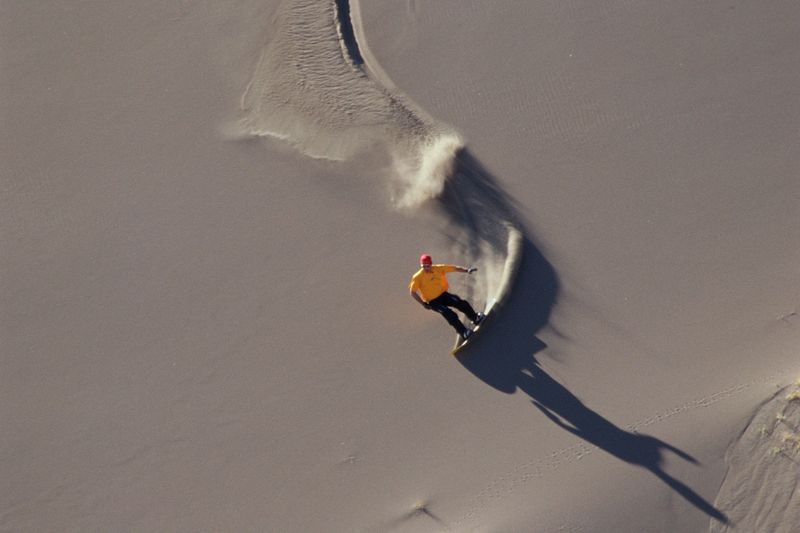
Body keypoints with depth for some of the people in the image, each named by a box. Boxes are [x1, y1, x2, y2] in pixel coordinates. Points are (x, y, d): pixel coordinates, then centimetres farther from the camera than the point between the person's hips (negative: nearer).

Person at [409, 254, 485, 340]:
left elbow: (453, 268, -3)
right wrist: (423, 303, -14)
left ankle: (475, 318, 11)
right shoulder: (417, 277, -14)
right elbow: (413, 292, -9)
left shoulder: (438, 268, -5)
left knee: (462, 303, -12)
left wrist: (467, 270, -13)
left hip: (444, 294, 4)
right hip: (433, 301, -4)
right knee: (449, 313, -25)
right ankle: (464, 332, -20)